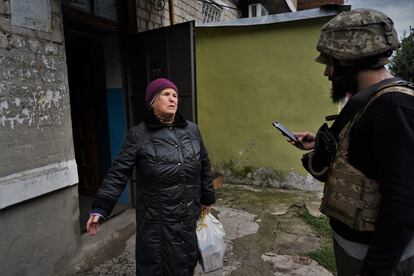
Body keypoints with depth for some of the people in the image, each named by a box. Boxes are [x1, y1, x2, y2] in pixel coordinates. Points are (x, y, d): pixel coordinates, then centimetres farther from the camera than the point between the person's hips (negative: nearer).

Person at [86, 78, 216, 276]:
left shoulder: (192, 129, 3)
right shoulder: (139, 135, -8)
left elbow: (204, 166, 11)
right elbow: (118, 173, -9)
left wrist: (207, 198, 15)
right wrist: (99, 208, -16)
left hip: (190, 216, 4)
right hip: (155, 219, -3)